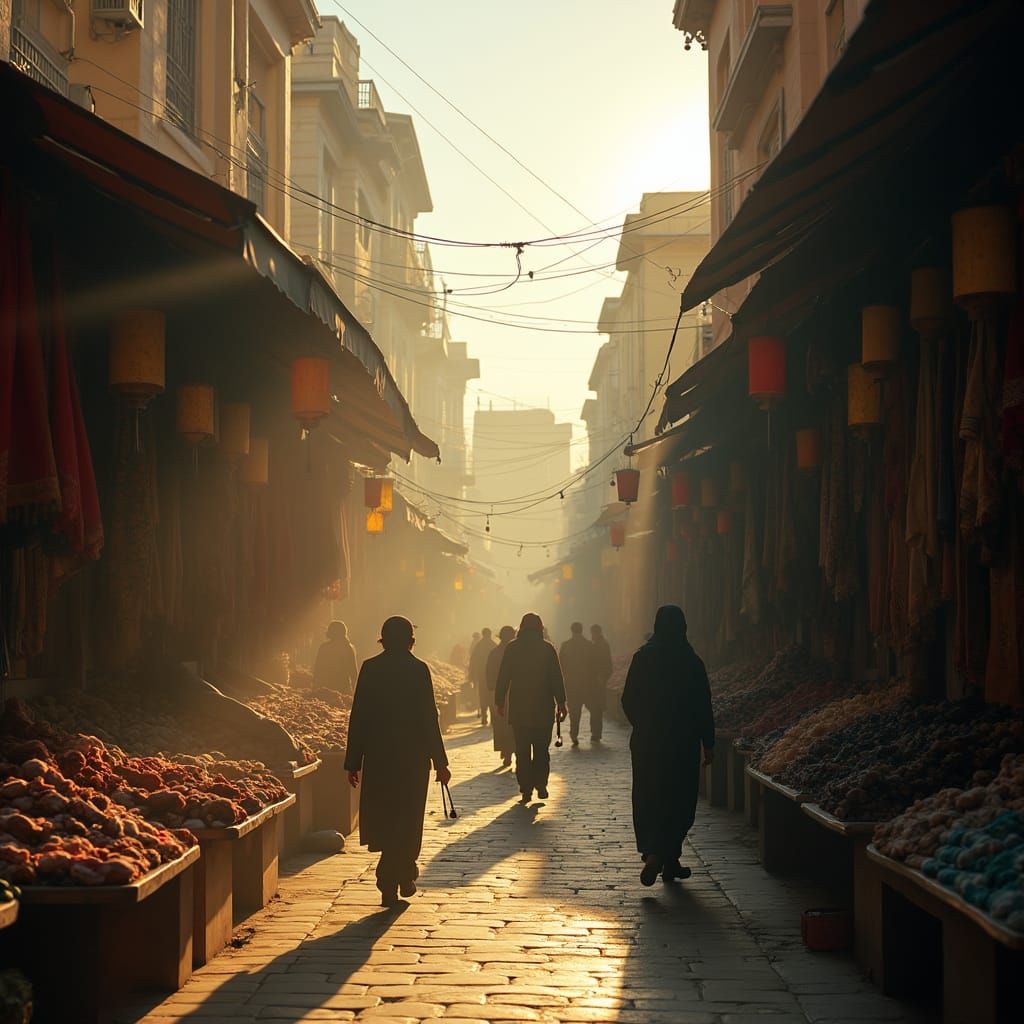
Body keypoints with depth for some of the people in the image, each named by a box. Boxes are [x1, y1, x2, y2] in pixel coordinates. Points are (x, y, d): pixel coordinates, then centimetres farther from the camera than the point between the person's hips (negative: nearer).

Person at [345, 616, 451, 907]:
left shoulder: (370, 668, 0)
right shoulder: (418, 670, -7)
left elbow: (358, 717, -1)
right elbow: (429, 719, -8)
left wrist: (353, 761, 4)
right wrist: (440, 762, -2)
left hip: (378, 756, 2)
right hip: (413, 757, -2)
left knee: (384, 817, 16)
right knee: (406, 819, 7)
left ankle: (404, 872, 25)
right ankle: (392, 883, 5)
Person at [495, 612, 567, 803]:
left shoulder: (512, 648, 0)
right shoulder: (547, 649, -3)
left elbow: (503, 677, 0)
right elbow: (557, 678, -5)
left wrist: (500, 702, 7)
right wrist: (561, 703, -1)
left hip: (518, 708, 1)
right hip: (543, 707, -1)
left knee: (522, 750, 6)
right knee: (542, 748, 11)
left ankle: (526, 789, 4)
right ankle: (540, 784, -1)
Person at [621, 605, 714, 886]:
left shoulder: (642, 657, -4)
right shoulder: (691, 662, -8)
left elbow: (628, 701, 1)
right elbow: (703, 707, -7)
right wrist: (708, 744, 1)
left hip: (647, 742, 1)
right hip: (683, 744, -1)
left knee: (648, 801, 8)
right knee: (679, 801, 10)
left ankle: (652, 853, -12)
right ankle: (670, 861, 12)